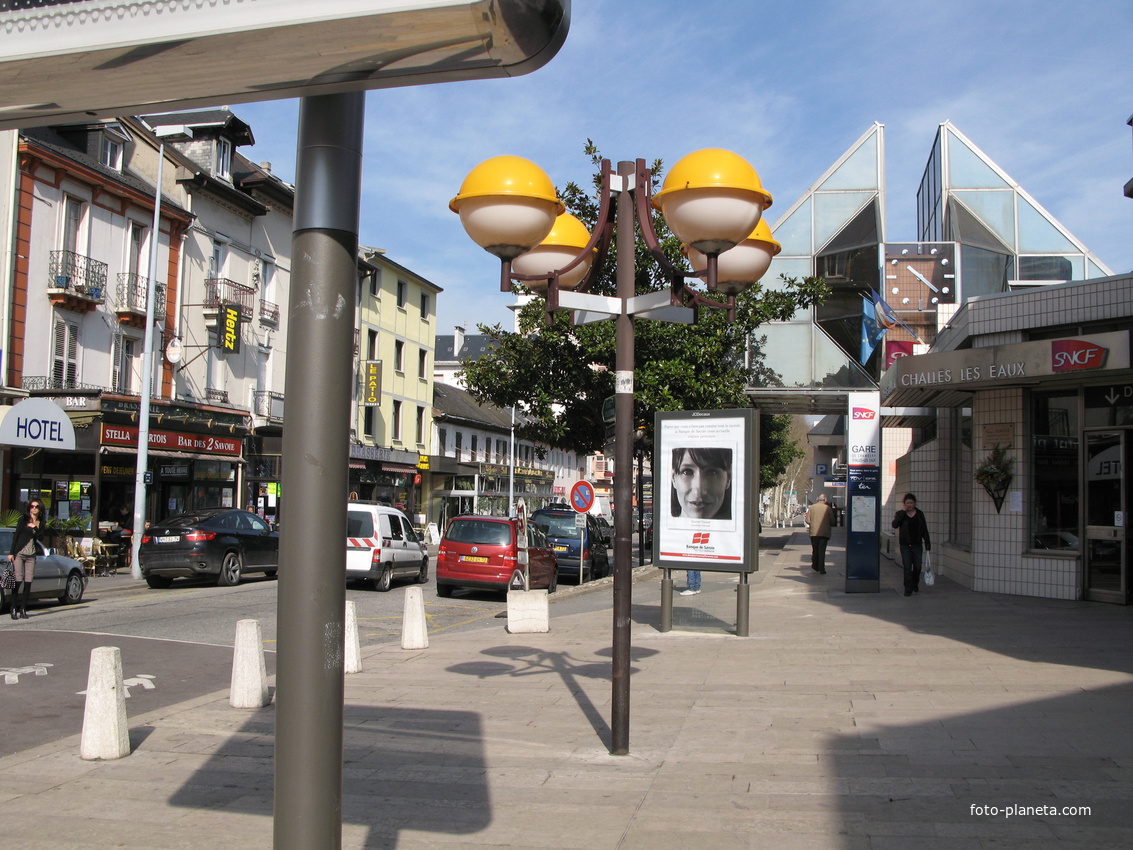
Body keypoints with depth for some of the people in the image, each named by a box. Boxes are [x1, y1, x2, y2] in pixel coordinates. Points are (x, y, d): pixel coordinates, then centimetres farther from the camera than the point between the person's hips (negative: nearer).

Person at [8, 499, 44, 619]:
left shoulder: (40, 523, 13)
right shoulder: (24, 518, 2)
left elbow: (38, 538, 5)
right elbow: (16, 535, -2)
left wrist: (35, 527, -11)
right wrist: (11, 552, -8)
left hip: (31, 555, 4)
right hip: (19, 553, -4)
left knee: (28, 582, 0)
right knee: (18, 581, -9)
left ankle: (23, 609, 6)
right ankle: (14, 609, -4)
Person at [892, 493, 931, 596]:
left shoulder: (919, 514, 4)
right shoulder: (900, 514, -1)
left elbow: (924, 529, 6)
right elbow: (894, 524, -19)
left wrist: (927, 544, 3)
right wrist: (903, 512, -19)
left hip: (917, 544, 2)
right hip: (905, 545, -2)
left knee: (917, 566, 11)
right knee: (907, 567, -6)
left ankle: (915, 584, 34)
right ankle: (908, 589, -2)